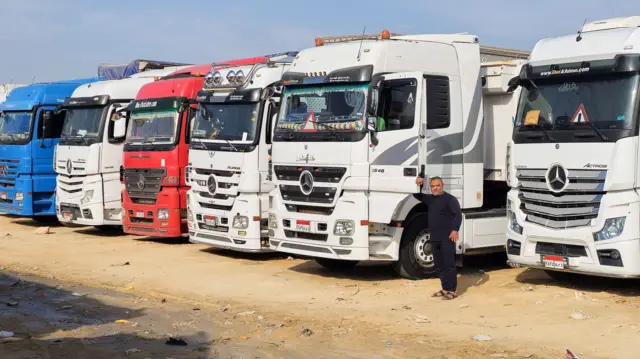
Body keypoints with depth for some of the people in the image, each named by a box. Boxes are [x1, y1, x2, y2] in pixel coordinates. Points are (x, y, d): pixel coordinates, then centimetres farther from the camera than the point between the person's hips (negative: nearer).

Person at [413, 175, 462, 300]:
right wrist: (418, 185, 6)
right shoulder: (430, 199, 17)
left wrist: (455, 230, -25)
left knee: (449, 264, -6)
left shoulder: (450, 199, -6)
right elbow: (417, 195, 27)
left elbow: (458, 214, -14)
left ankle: (452, 290, -3)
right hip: (434, 238, 8)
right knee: (439, 265, 11)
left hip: (447, 237, -8)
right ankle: (445, 289, 19)